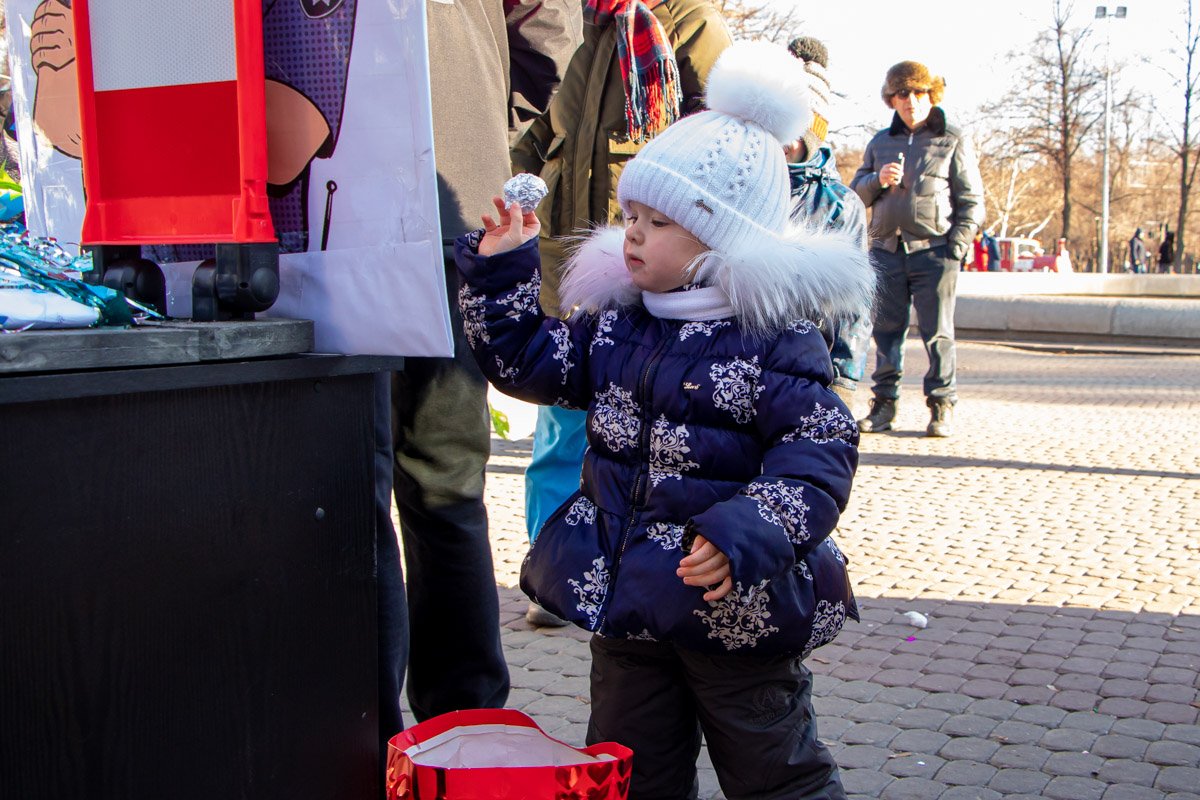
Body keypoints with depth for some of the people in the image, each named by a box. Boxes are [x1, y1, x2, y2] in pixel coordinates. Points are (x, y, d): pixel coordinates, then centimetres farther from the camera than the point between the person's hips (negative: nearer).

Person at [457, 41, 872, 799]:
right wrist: (501, 271, 4)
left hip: (738, 602, -6)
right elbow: (531, 361, 13)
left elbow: (819, 453, -21)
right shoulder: (616, 324, 5)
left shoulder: (775, 340, -17)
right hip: (626, 592, 7)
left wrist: (748, 537, -34)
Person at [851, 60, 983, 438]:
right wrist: (877, 180, -5)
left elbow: (971, 200, 5)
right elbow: (857, 192, 17)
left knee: (937, 332, -2)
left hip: (933, 252, -3)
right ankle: (884, 403, 12)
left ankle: (942, 406, 4)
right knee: (886, 329, 5)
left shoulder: (953, 142, 7)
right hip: (887, 250, 3)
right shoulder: (880, 142, 17)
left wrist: (958, 245, -7)